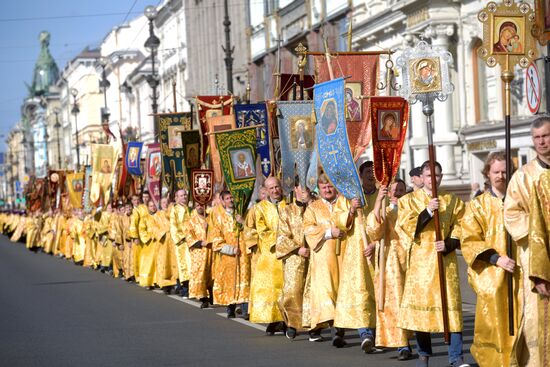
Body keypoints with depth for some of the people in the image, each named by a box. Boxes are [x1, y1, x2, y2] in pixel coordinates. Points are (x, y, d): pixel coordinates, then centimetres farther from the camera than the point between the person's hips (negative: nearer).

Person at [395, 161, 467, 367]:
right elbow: (406, 227, -7)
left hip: (445, 260, 0)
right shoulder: (409, 200, 7)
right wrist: (428, 211, -18)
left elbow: (459, 230, 7)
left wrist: (448, 245, -12)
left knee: (450, 305, -7)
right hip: (420, 260, 0)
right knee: (420, 304, -1)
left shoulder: (453, 201, 11)